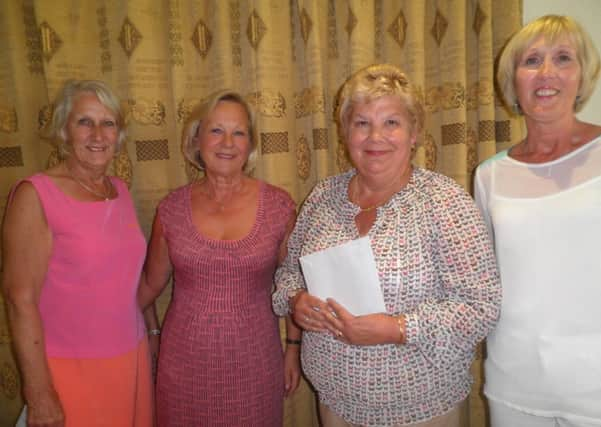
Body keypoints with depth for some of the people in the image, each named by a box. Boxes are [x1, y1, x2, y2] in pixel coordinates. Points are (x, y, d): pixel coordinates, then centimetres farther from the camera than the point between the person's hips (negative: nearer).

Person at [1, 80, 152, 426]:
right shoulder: (35, 195, -14)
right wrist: (39, 395, -15)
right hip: (71, 370, -5)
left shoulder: (121, 190, 4)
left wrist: (151, 340, 11)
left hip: (133, 359, 6)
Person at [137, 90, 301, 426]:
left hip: (254, 360, -1)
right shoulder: (172, 209, -5)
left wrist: (294, 347, 4)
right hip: (186, 360, 1)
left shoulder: (279, 206, -8)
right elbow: (150, 285, 7)